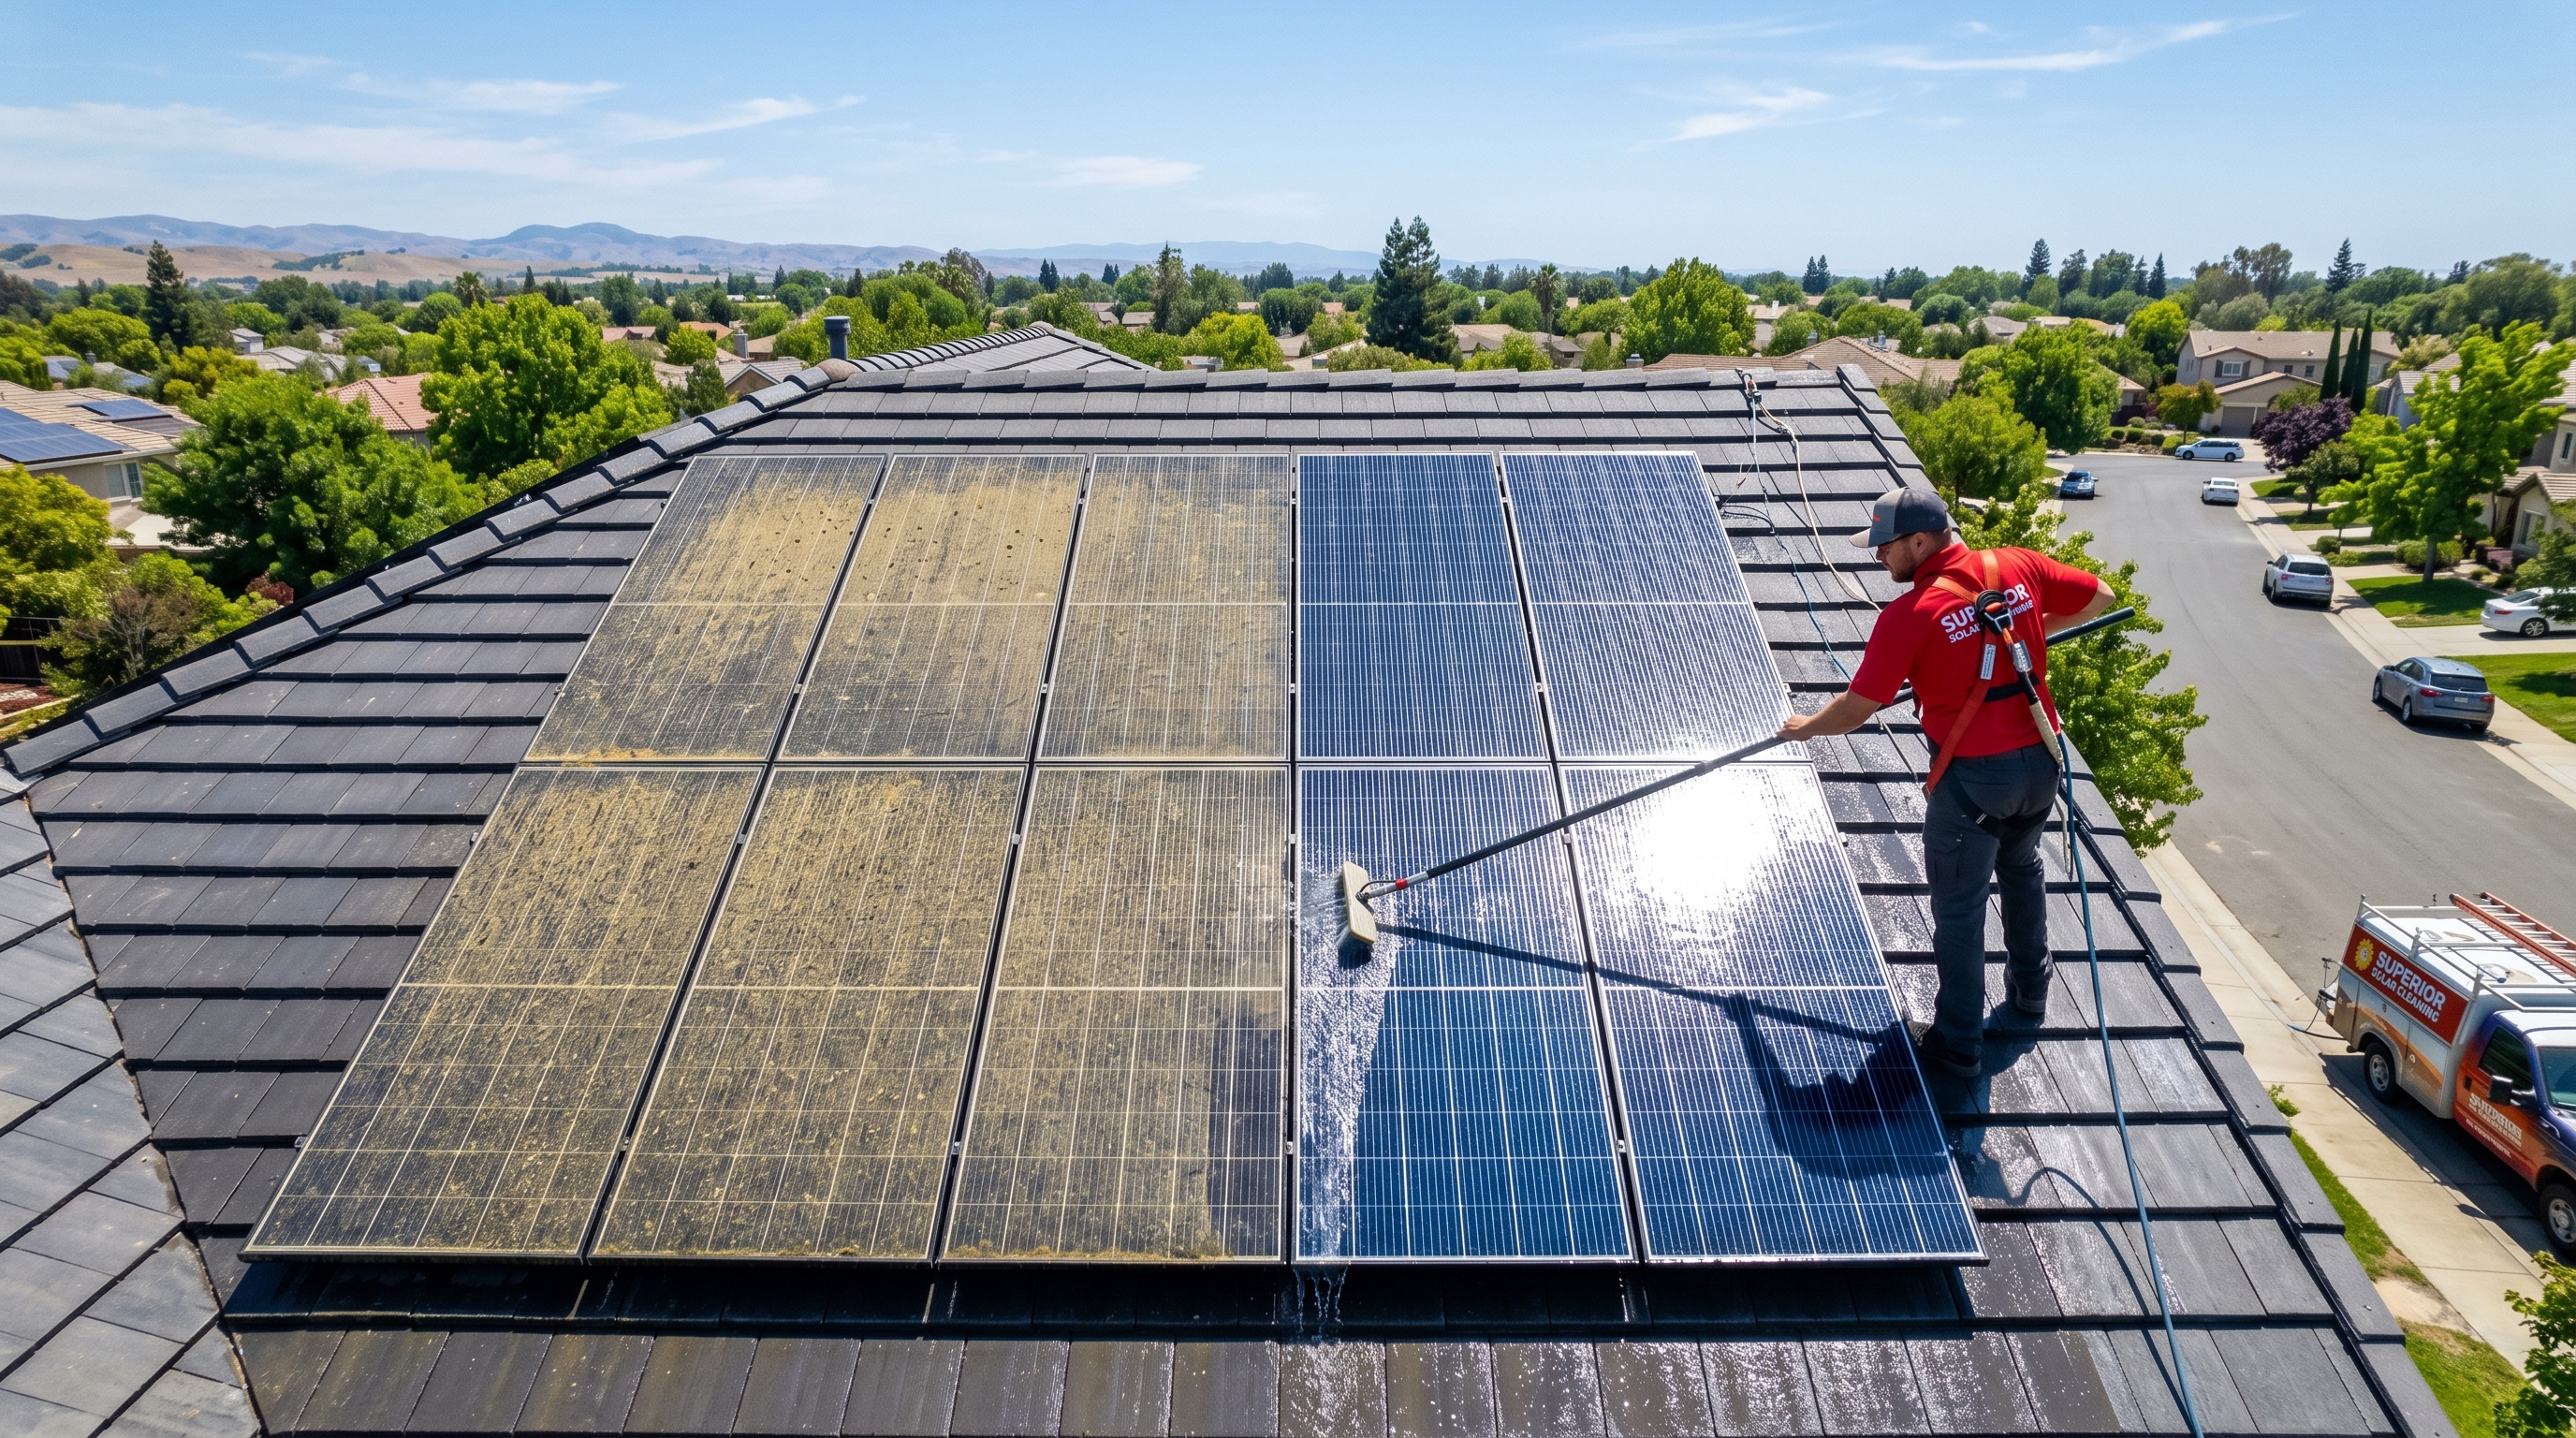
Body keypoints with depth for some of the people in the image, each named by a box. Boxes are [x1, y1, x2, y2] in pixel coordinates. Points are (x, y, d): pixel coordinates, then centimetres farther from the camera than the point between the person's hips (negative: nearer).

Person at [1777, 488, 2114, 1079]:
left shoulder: (1908, 614, -19)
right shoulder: (2019, 566, -3)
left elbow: (1857, 708, -15)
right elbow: (2100, 597, 11)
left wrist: (1807, 726, 4)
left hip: (1972, 775, -7)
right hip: (2039, 759, 7)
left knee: (1959, 907, 7)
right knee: (2021, 866, 30)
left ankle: (1959, 1043, 18)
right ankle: (2030, 988, 49)